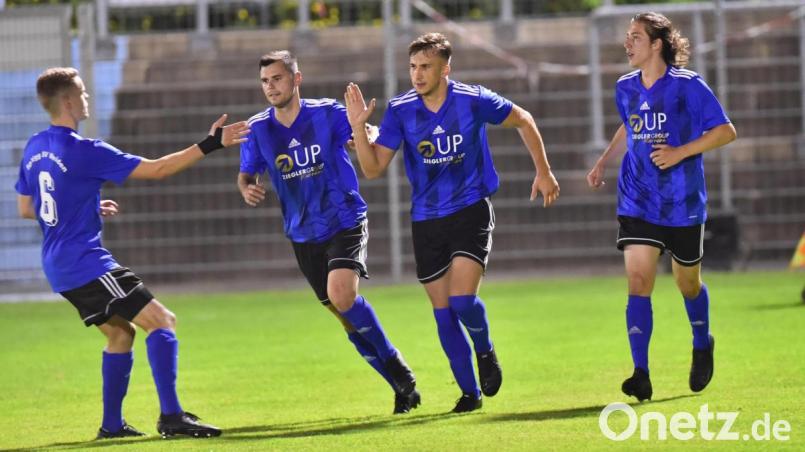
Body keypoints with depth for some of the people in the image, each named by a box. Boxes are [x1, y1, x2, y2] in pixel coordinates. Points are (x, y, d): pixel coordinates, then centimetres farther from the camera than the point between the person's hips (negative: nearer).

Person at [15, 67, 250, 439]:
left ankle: (112, 424, 18)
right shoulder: (84, 151, -16)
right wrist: (211, 144, -14)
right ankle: (171, 416, -18)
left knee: (119, 333, 20)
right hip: (87, 263, -9)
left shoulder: (34, 149, 9)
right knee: (161, 321, -10)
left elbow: (26, 209, 19)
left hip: (58, 267, 9)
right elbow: (156, 169, -16)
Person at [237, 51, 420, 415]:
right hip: (303, 235, 4)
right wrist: (247, 188, -15)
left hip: (345, 222, -4)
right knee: (345, 314, 7)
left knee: (342, 295, -25)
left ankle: (397, 368, -7)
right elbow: (246, 174, 9)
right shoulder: (258, 128, -1)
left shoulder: (326, 113, -9)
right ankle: (401, 384, 19)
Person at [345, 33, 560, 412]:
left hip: (470, 210, -3)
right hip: (426, 220, 3)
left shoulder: (473, 100, -11)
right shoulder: (400, 110, -7)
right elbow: (373, 168, -5)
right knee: (443, 312, 4)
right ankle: (469, 392, 17)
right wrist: (358, 126, -20)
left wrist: (543, 172, 8)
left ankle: (485, 351, 13)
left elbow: (522, 120, 6)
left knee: (463, 298, -19)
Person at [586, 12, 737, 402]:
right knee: (638, 284, -13)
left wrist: (681, 152, -19)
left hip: (683, 206, -3)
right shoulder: (625, 88, 5)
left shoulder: (688, 86, -11)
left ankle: (702, 345, 43)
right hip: (637, 205, 3)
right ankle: (641, 375, -17)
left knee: (688, 284, 13)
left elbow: (726, 131, -9)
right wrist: (603, 162, 15)